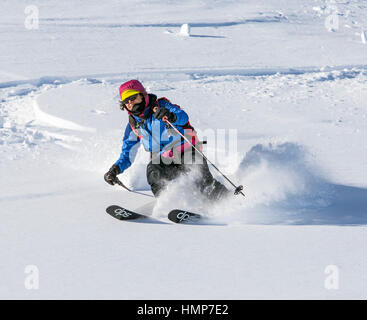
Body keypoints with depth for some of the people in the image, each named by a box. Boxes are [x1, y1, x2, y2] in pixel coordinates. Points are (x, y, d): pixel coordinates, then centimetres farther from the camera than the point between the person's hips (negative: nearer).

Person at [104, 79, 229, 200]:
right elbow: (127, 153, 14)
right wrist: (115, 169, -7)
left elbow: (183, 117, -22)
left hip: (187, 151, -4)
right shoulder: (133, 125, 9)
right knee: (153, 171, -30)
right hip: (164, 161, 4)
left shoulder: (161, 106, -4)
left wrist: (172, 117, -47)